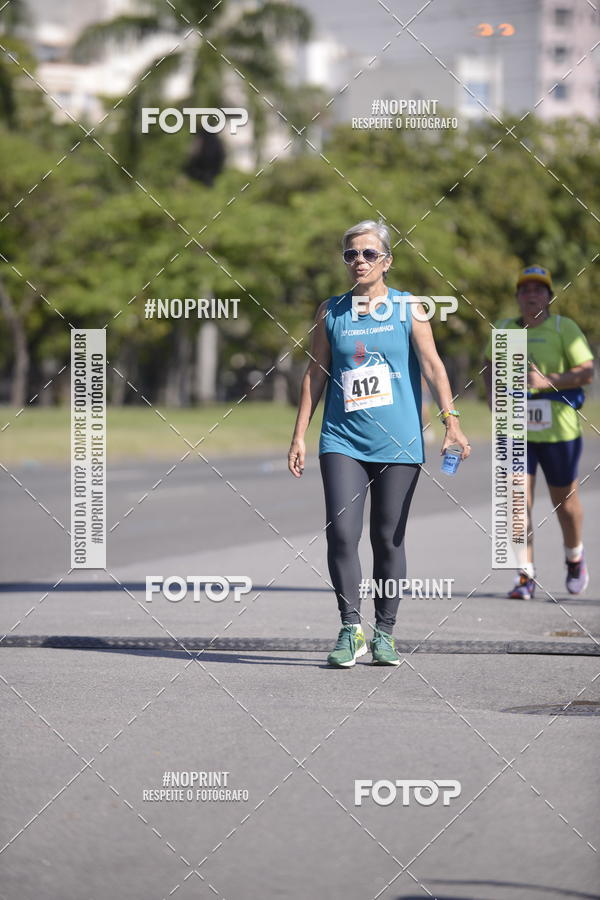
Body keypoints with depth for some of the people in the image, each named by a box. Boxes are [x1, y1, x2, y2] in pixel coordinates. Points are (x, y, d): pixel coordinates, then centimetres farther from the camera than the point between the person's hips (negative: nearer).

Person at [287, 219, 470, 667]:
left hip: (398, 443, -1)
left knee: (389, 539, 4)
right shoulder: (331, 311, 8)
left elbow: (433, 365, -4)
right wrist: (299, 436, 8)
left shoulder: (408, 309, 3)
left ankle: (384, 634, 14)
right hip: (343, 440, 1)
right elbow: (315, 374, 12)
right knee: (341, 533, -14)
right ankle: (351, 630, -8)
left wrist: (451, 420, -17)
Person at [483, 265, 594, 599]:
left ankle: (575, 557, 39)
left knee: (565, 499, 11)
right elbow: (491, 364, 27)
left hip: (558, 430, -2)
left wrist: (549, 381, -22)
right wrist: (492, 392, 7)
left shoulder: (564, 328, -3)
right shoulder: (504, 330, 9)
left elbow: (587, 371, -9)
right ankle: (526, 577, -6)